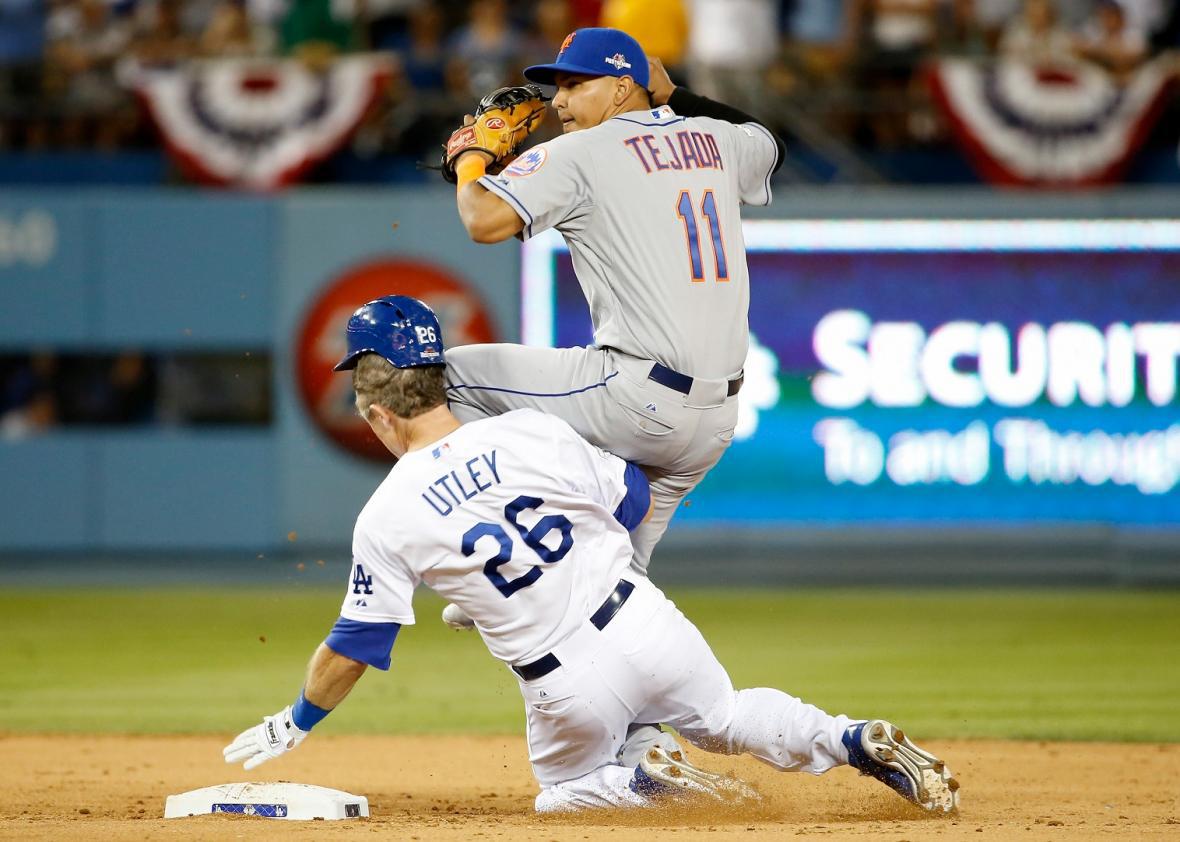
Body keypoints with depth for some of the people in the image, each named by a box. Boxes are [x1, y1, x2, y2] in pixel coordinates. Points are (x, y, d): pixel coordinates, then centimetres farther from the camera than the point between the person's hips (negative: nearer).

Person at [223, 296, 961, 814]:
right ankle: (858, 741, 5)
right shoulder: (532, 433, -4)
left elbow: (353, 648, -1)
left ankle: (647, 781, -5)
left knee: (564, 791, 27)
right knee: (727, 718, 28)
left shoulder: (386, 521, -8)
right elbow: (633, 500, 7)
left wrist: (296, 723, 15)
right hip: (645, 624, 3)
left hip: (568, 688, -2)